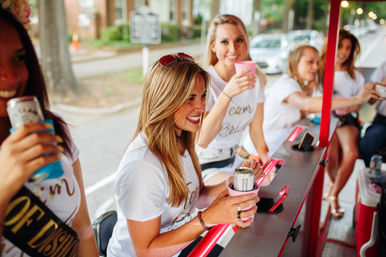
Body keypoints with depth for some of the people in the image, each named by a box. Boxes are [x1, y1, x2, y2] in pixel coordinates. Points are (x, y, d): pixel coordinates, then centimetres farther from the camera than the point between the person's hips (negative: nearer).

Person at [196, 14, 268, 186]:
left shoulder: (255, 79, -1)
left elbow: (256, 132, 7)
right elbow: (202, 141, -29)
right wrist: (228, 94, -36)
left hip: (232, 160, 6)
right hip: (204, 168, -6)